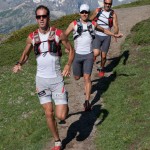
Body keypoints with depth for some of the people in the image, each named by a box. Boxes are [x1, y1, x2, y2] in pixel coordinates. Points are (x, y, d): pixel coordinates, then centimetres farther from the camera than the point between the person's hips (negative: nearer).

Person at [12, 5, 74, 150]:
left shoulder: (59, 34, -10)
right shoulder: (32, 37, -3)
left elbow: (71, 50, 2)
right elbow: (25, 54, 10)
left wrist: (68, 65, -16)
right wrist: (19, 64, -11)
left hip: (57, 79, -2)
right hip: (41, 79, 2)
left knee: (61, 116, -7)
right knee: (49, 114, 8)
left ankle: (64, 103, 29)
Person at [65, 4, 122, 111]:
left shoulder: (93, 24, 2)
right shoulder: (74, 24, -5)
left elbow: (103, 30, 21)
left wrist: (115, 35, 25)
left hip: (89, 55, 0)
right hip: (77, 55, 0)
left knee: (87, 78, -10)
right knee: (77, 77, 13)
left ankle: (87, 101, -8)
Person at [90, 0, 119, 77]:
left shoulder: (113, 14, -6)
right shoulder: (97, 11, -4)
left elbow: (116, 27, -10)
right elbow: (90, 20, 10)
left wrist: (115, 34, -30)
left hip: (106, 37, 1)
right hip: (97, 36, 0)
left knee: (103, 56, 8)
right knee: (96, 53, -21)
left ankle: (101, 69, 37)